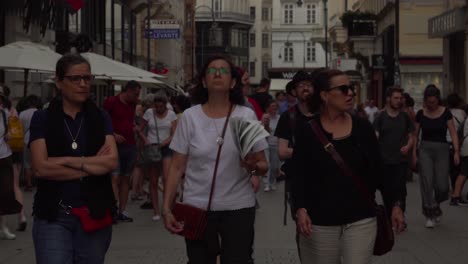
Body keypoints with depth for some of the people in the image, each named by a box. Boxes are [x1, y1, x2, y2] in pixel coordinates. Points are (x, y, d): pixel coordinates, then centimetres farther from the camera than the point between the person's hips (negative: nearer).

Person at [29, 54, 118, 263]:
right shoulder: (42, 118, 0)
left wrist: (64, 161, -13)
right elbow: (41, 167, -11)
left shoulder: (100, 118, 6)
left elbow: (112, 161, -8)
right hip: (53, 216, -2)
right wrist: (92, 166, -9)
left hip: (95, 213, 2)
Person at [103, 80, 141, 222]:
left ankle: (122, 211, 10)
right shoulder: (111, 102, -6)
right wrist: (114, 135, -17)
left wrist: (134, 127, 10)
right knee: (115, 177, -14)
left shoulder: (132, 104, 13)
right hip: (115, 145, -6)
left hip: (130, 145, 6)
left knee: (126, 178, 7)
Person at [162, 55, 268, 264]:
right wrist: (166, 208, -5)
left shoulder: (247, 116, -1)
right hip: (197, 207, 0)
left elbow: (263, 166, 2)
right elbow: (177, 167, 1)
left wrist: (254, 167, -20)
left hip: (238, 208, 0)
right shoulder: (190, 117, -1)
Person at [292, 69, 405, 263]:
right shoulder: (307, 131, -2)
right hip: (319, 221, -1)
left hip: (361, 218, 1)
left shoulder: (363, 128, 4)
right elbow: (299, 176, -5)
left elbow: (378, 170, 9)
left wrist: (394, 203, 6)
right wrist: (300, 208, -19)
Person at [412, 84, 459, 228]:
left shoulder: (445, 112, -1)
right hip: (425, 149, 0)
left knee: (442, 186, -3)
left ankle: (436, 206, 28)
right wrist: (414, 153, 2)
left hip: (442, 149, 0)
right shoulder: (421, 114, 1)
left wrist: (456, 151, -12)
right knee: (427, 183, -8)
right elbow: (415, 135, 8)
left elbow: (453, 133, -2)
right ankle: (430, 215, 1)